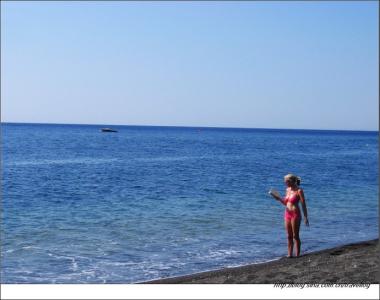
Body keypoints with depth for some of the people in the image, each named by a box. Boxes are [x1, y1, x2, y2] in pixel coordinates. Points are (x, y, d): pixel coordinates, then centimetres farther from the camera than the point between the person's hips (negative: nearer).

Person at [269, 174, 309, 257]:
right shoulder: (288, 190, 10)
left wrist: (305, 218, -14)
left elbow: (303, 205, -12)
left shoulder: (299, 191, -11)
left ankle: (297, 255, 5)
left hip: (295, 214, -7)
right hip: (287, 214, 7)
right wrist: (278, 198, 6)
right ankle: (289, 255, 14)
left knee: (295, 236, -2)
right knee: (289, 236, 9)